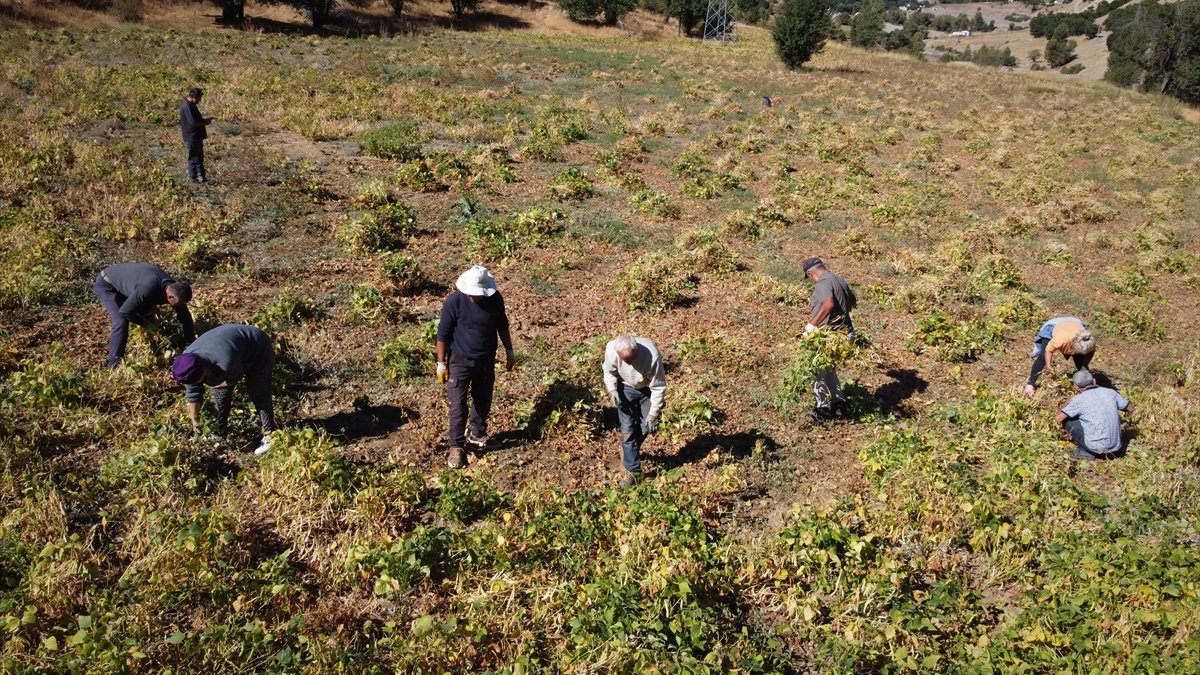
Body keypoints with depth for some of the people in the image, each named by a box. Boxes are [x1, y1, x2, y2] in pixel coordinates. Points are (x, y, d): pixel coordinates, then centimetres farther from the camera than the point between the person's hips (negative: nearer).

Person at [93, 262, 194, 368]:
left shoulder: (174, 288, -18)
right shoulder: (148, 289, -42)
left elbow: (185, 318, -8)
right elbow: (124, 311, -33)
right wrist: (147, 324, -21)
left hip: (123, 280, 8)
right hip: (106, 283, -8)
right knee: (121, 321, -21)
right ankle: (115, 363, -12)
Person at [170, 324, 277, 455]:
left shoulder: (225, 363, -45)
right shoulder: (188, 365, -22)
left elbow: (236, 378, -20)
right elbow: (192, 395, -8)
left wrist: (214, 383, -14)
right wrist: (195, 422, -4)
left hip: (258, 349, -7)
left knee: (259, 394, -12)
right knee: (220, 394, 5)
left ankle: (269, 436, -3)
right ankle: (220, 431, 25)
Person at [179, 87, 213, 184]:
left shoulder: (191, 105, 12)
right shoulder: (187, 107, -21)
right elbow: (193, 123, -26)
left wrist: (205, 120, 8)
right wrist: (205, 122, -13)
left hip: (197, 137, 10)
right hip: (192, 138, -10)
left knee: (200, 157, 18)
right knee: (194, 158, -1)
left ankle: (202, 176, 27)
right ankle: (193, 178, 8)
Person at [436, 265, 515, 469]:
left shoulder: (495, 299, -11)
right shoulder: (454, 302, -20)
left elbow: (502, 325, 7)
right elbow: (443, 334, -12)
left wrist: (509, 350, 10)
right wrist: (441, 363, -10)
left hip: (486, 360, 4)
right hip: (460, 361, -4)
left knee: (483, 401, 17)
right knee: (458, 406, -3)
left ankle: (478, 434, 39)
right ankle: (457, 447, 10)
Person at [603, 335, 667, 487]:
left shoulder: (652, 356, -40)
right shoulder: (611, 349, -32)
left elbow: (659, 388, -26)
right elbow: (609, 371, -8)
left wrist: (653, 415, -23)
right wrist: (612, 390, -25)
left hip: (648, 389, -1)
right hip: (626, 388, 1)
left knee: (647, 426, 5)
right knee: (627, 429, -4)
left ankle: (630, 450, 35)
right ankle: (633, 470, 6)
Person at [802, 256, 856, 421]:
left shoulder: (823, 283, -16)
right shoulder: (839, 280, 12)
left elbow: (829, 303, -35)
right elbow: (852, 301, 29)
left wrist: (811, 324, -32)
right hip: (844, 333, 9)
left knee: (818, 370, 4)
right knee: (828, 369, 23)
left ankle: (823, 409, 6)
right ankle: (840, 404, 22)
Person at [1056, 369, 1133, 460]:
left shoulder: (1080, 399, -10)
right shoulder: (1110, 392, 3)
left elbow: (1059, 418, -10)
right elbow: (1130, 408, 16)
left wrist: (1066, 404, 10)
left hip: (1096, 447, -5)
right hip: (1115, 447, 5)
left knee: (1067, 420, 7)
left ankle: (1085, 451, 3)